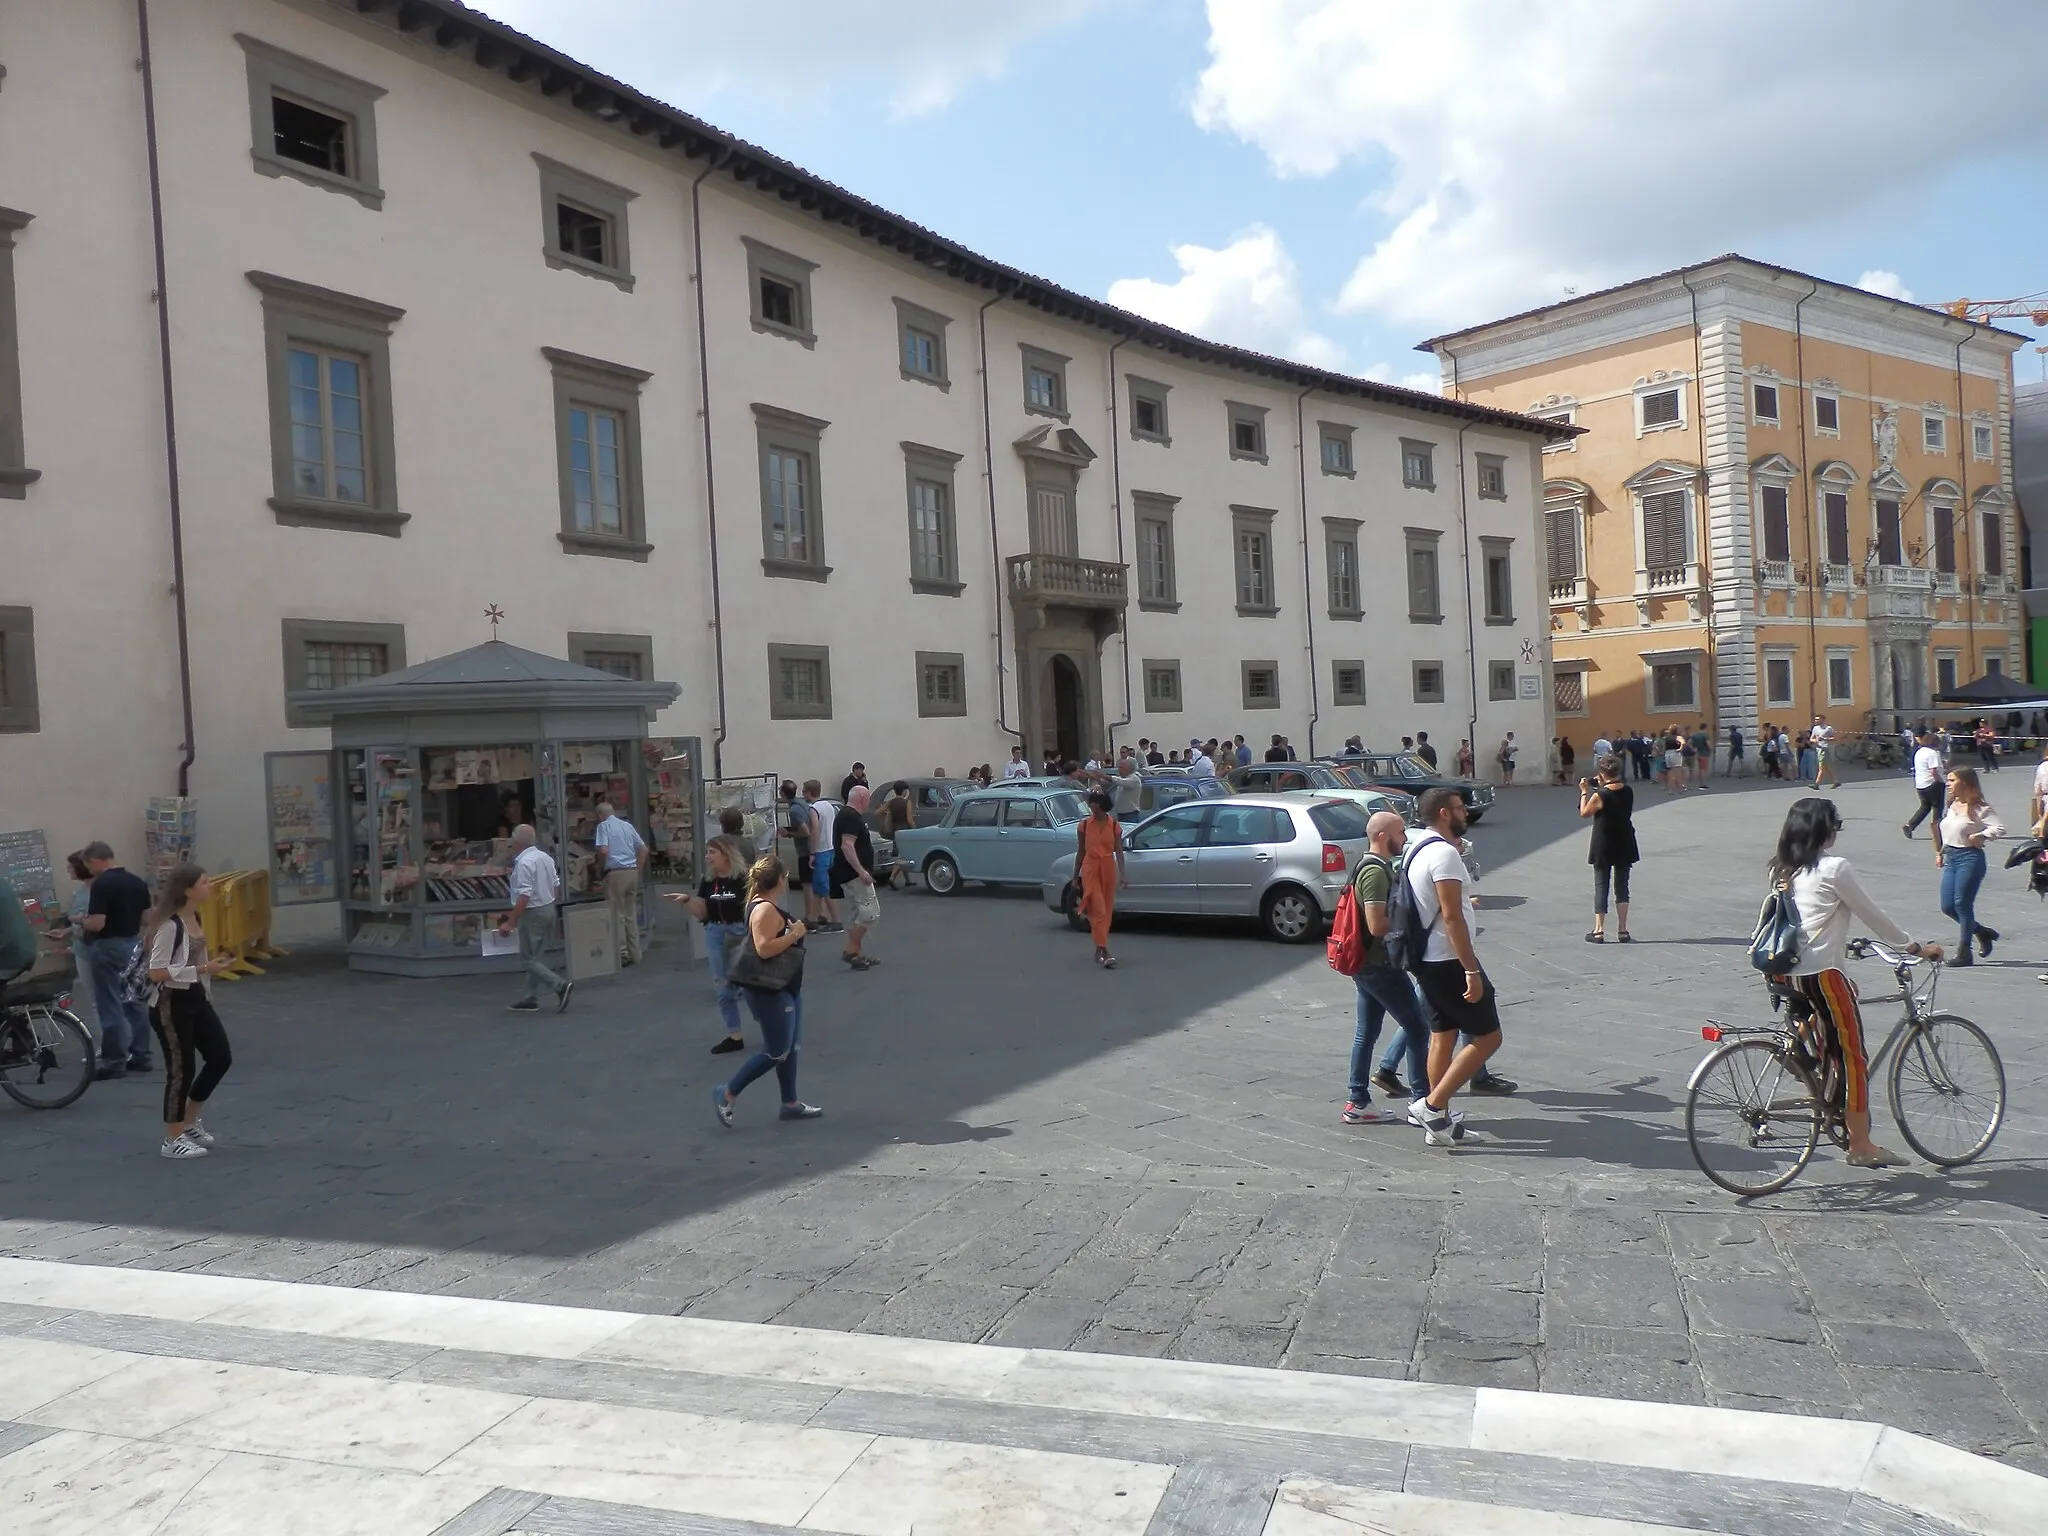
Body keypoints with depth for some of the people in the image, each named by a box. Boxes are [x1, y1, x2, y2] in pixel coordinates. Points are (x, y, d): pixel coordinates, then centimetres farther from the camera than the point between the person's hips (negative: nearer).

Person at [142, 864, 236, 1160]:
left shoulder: (194, 918, 6)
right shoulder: (170, 925, -22)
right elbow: (157, 972, -25)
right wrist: (202, 969, -27)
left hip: (195, 1000, 9)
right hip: (171, 1005, -9)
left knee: (221, 1058, 11)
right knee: (181, 1069, 0)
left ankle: (190, 1121, 29)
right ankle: (173, 1140, 16)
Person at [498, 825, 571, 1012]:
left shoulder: (524, 863, -20)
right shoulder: (545, 857, 6)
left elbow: (524, 896, -24)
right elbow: (556, 886, 12)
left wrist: (510, 922, -21)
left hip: (533, 913, -9)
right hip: (548, 909, 9)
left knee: (529, 958, -1)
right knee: (535, 956, 15)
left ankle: (560, 986, -14)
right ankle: (531, 999, 19)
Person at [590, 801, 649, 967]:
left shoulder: (603, 826, -3)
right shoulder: (627, 825, 14)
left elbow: (603, 851, -16)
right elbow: (644, 849, 15)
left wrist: (598, 860, 4)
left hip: (615, 872, -6)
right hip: (632, 872, 6)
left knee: (617, 915, 0)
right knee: (631, 915, 12)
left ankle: (622, 954, -2)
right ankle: (635, 954, 14)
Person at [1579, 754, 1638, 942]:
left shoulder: (1599, 796, -18)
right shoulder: (1628, 792, -4)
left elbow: (1584, 813, -4)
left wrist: (1584, 791, 5)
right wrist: (1603, 787, 13)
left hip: (1603, 847, -4)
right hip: (1624, 845, 4)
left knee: (1601, 886, 4)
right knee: (1622, 886, 11)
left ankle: (1599, 931, 5)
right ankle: (1622, 931, 11)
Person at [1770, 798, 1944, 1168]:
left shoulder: (1782, 869, 12)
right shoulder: (1834, 868, -10)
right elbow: (1873, 915, -3)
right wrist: (1915, 947, 10)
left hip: (1788, 972, 8)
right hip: (1822, 973, -8)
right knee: (1854, 1055, 2)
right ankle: (1861, 1145, 6)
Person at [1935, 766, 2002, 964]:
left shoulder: (1979, 808, -10)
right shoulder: (1951, 806, 13)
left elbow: (2000, 829, -18)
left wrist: (1980, 836, -22)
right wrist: (1940, 853, 18)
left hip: (1970, 858, -8)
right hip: (1951, 859, 8)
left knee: (1962, 903, -6)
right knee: (1947, 906, 5)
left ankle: (1964, 953, 4)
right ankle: (1983, 932, 27)